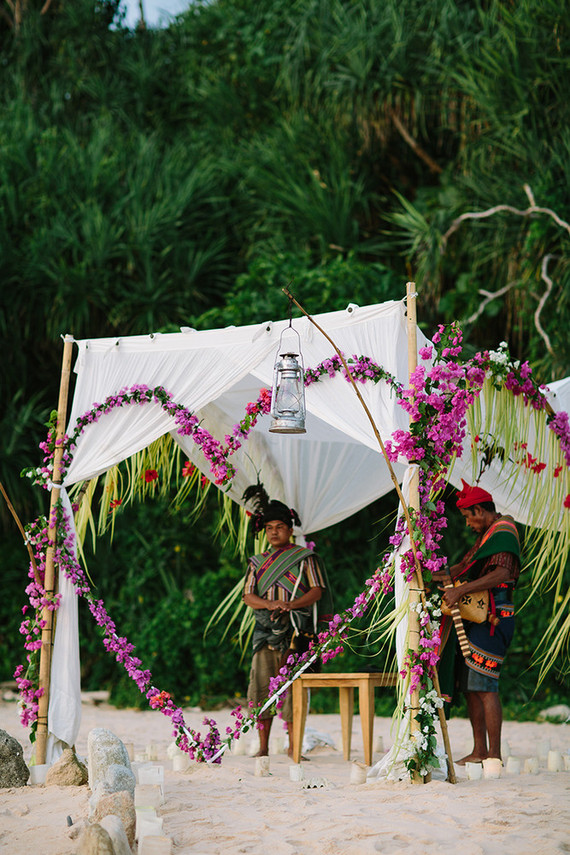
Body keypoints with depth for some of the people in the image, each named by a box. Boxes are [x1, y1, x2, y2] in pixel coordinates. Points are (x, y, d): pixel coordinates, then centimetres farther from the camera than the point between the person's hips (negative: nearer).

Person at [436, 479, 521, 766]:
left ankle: (494, 755, -11)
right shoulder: (487, 535, 21)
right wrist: (437, 574, 13)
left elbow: (502, 573, -26)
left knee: (485, 687, -12)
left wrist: (461, 590, -30)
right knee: (470, 686, 9)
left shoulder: (503, 532, -10)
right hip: (476, 618, 10)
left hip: (492, 620, -10)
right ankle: (479, 751, 13)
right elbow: (466, 567, 28)